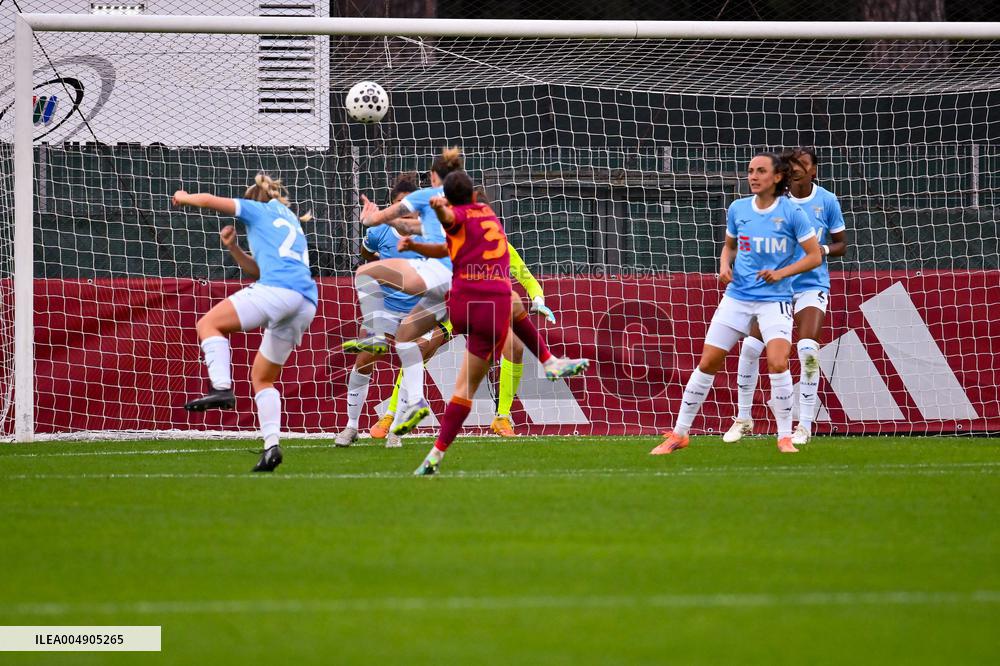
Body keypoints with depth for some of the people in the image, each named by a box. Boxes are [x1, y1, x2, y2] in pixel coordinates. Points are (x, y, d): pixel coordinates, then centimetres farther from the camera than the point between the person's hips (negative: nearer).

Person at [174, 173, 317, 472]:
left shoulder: (259, 210, 14)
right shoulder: (293, 224, 35)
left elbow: (208, 200, 9)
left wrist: (183, 198, 29)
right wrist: (233, 248, 29)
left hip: (278, 289, -8)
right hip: (307, 304, 8)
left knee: (209, 324, 1)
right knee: (262, 377, 14)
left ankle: (222, 388, -21)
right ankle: (272, 445, -2)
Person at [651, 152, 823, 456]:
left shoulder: (791, 212, -8)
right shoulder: (738, 209, 4)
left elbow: (815, 256, -4)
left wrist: (781, 273, -17)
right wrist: (725, 265, -1)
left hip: (775, 299, -4)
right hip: (737, 296, 4)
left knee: (778, 363, -21)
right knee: (707, 362, 2)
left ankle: (785, 437, -6)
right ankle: (679, 434, 13)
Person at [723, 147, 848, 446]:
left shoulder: (827, 202, -2)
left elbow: (841, 245, 5)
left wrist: (823, 249, -15)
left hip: (812, 284, -2)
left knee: (808, 349, -19)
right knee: (750, 346, -5)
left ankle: (805, 425, -8)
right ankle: (743, 419, 12)